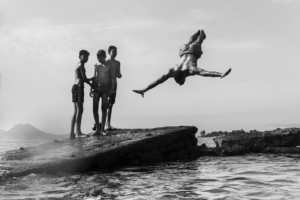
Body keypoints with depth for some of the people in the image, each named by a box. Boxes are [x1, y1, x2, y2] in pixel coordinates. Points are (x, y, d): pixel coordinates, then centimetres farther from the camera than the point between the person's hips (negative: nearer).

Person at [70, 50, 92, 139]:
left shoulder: (78, 65, 23)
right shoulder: (81, 65, -6)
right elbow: (84, 78, -10)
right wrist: (92, 85, 5)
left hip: (75, 87, 10)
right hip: (78, 88, -10)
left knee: (76, 111, 8)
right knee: (80, 110, -13)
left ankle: (72, 133, 7)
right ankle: (78, 132, -17)